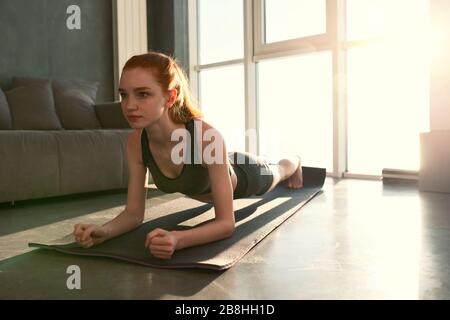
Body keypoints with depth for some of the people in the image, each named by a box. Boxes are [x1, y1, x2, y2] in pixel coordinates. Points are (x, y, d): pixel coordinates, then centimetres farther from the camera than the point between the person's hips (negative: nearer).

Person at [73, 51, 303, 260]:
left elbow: (227, 222, -46)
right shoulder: (135, 142, -33)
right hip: (203, 188, 4)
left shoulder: (207, 137, -49)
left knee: (275, 174, 32)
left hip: (243, 176, -4)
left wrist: (177, 239, -65)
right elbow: (134, 213, -25)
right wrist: (104, 231, -46)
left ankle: (294, 162, 69)